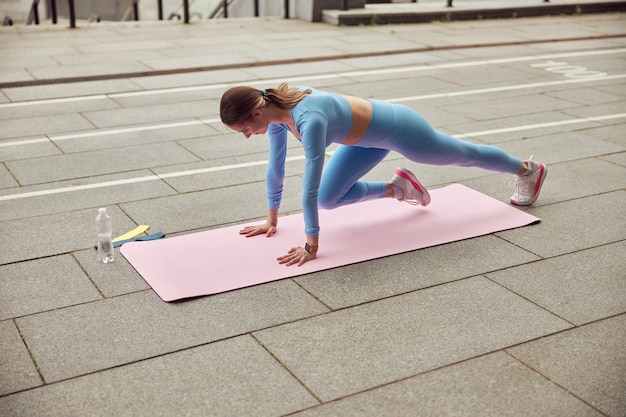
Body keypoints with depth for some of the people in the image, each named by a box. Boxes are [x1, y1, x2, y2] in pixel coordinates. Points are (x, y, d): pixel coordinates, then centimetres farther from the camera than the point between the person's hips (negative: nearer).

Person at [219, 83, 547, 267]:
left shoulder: (309, 119, -41)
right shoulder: (274, 108, -15)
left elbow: (310, 184, -39)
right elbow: (275, 166, -4)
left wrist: (311, 245, -32)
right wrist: (272, 219, 3)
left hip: (395, 129, -7)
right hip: (371, 134, 7)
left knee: (465, 155, 18)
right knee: (327, 199, 5)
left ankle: (529, 170, 46)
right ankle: (397, 189, 24)